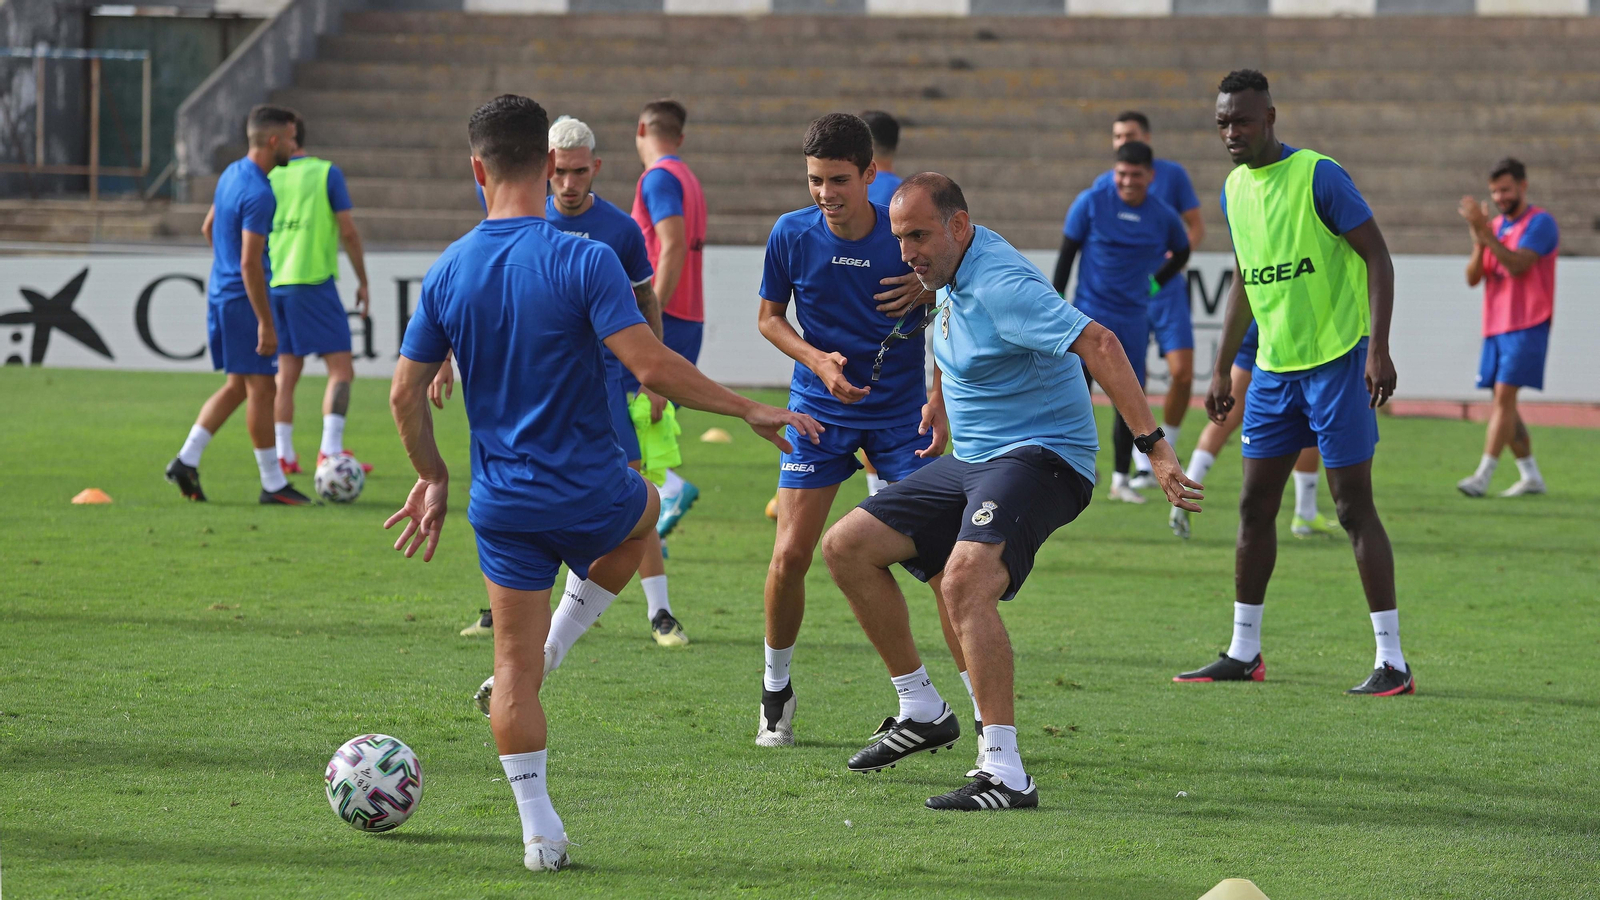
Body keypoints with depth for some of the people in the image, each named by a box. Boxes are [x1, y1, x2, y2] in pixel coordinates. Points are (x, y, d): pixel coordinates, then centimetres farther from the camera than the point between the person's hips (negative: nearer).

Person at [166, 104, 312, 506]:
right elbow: (250, 263, -23)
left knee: (237, 386, 16)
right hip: (244, 298, -10)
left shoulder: (232, 174, 9)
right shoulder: (258, 194, -20)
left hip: (220, 291, 10)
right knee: (260, 387, -3)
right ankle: (273, 484, 2)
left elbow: (209, 227, 23)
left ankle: (186, 460, 10)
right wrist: (266, 322, -21)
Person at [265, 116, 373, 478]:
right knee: (340, 367, -2)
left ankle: (283, 454, 7)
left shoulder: (268, 179, 9)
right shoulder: (327, 173, -1)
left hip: (273, 283, 4)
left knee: (286, 373, 11)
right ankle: (330, 450, -14)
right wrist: (362, 281, 5)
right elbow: (348, 231, -4)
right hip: (313, 280, -4)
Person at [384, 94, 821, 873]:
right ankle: (561, 638, 23)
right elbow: (651, 366, -22)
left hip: (503, 505, 3)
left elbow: (406, 390, 4)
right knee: (644, 507, 34)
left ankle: (539, 831, 7)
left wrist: (432, 479, 18)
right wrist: (751, 411, -11)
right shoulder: (584, 261, -16)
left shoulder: (446, 273, -2)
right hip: (592, 494, -3)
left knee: (514, 668, 10)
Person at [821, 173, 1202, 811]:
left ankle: (1005, 772, -36)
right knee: (845, 547, 7)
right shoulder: (955, 272, 8)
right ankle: (922, 711, 17)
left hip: (1039, 456, -10)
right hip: (971, 461, 10)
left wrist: (1153, 446, -37)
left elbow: (1099, 344, -32)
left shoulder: (1001, 285, -23)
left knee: (964, 580, -34)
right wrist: (936, 402, 42)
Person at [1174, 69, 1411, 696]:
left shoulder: (1318, 176, -13)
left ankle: (1392, 662, -5)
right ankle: (1243, 653, 19)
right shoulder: (1234, 189, 10)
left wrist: (1378, 349, -21)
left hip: (1336, 361, -7)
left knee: (1354, 508, -8)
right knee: (1255, 506, 9)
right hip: (1273, 366, 7)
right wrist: (1223, 369, 19)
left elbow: (1377, 256, -13)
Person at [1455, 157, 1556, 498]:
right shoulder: (1496, 226, 15)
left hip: (1527, 326, -8)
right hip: (1495, 327, 8)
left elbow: (1517, 265, -21)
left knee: (1504, 396, -14)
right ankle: (1530, 476, 16)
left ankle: (1483, 476, -19)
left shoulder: (1540, 223, -7)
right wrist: (1479, 243, -9)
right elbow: (1473, 278, 9)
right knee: (1502, 402, 7)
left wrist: (1485, 232, -26)